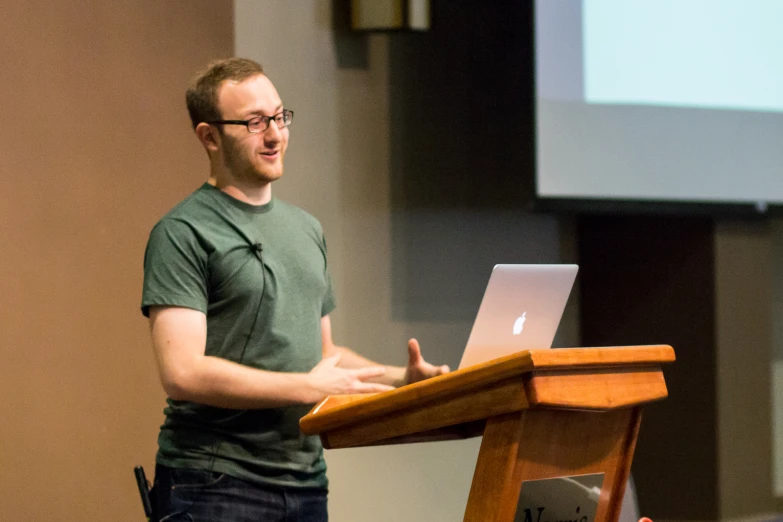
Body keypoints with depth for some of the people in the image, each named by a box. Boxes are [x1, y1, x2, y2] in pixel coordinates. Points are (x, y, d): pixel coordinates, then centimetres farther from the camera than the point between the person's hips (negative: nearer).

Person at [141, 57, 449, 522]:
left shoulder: (306, 229, 18)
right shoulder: (182, 234, -6)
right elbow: (183, 373, -16)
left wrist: (399, 378, 7)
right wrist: (310, 388, -14)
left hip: (305, 482, 7)